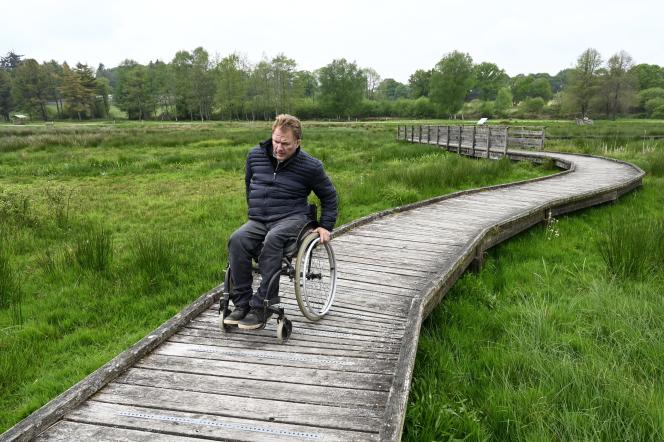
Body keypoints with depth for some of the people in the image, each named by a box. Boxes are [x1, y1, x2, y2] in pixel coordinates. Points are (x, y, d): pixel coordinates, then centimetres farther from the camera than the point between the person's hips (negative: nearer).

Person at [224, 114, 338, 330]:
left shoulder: (310, 166, -1)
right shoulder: (255, 155, 8)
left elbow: (329, 195, 12)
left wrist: (326, 226, 6)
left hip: (292, 218, -3)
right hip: (258, 221, 3)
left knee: (272, 239, -38)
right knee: (237, 240, -31)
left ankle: (260, 307, -32)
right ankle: (241, 303, -24)